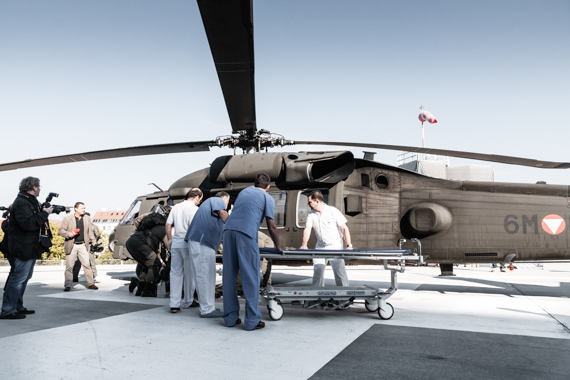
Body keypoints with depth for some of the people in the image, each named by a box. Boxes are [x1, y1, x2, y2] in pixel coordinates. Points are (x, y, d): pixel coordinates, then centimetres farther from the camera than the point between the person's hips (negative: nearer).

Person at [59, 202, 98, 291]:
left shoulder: (87, 219, 11)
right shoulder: (67, 219, 1)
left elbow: (90, 231, 16)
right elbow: (60, 230, 0)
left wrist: (94, 241, 10)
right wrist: (68, 234, -18)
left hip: (83, 245, 2)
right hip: (71, 246, -2)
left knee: (87, 264, 0)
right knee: (69, 266, 1)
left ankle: (91, 283, 6)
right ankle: (67, 285, 10)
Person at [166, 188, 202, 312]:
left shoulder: (176, 207, 13)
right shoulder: (194, 208, -7)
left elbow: (168, 224, 12)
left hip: (175, 243, 5)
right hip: (187, 243, -5)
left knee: (175, 272, 8)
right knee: (189, 273, 8)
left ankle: (174, 304, 3)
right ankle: (187, 301, 19)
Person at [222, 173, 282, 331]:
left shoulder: (244, 191, 29)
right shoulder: (267, 198, 14)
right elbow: (271, 226, 10)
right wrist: (278, 247, 23)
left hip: (228, 230, 5)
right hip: (246, 233, -5)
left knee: (229, 276, 8)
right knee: (250, 277, -1)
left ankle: (230, 317, 14)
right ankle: (252, 320, 0)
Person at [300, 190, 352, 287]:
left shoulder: (333, 211, -9)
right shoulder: (311, 214, 4)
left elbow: (344, 228, -7)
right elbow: (307, 229, -4)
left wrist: (349, 245, -15)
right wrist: (304, 244, -21)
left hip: (335, 246, -4)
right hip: (320, 247, 4)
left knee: (339, 270, -10)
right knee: (317, 270, -1)